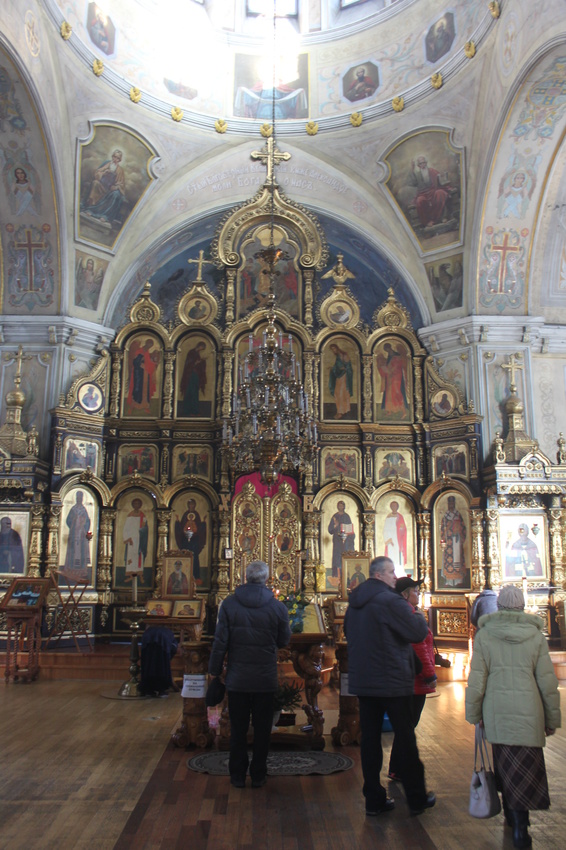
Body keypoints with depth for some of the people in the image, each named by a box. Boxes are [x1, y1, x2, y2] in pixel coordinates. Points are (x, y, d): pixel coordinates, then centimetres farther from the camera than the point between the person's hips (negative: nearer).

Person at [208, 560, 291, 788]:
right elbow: (284, 641, 3)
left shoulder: (229, 604, -9)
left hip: (237, 679, 0)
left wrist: (215, 671, 2)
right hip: (266, 680, 0)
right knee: (262, 730, 13)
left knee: (238, 730, 13)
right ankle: (258, 776, 21)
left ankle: (238, 775, 21)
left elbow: (220, 641, -7)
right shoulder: (278, 607, -8)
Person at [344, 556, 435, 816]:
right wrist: (418, 616, 2)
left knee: (369, 739, 10)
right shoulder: (390, 601, -18)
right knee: (405, 739, 6)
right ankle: (417, 799, 17)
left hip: (362, 681, 7)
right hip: (393, 682, -7)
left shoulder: (355, 603, 8)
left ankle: (374, 800, 16)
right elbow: (419, 633, -17)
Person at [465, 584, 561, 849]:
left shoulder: (484, 635, -2)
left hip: (497, 713, 1)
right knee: (525, 767, 6)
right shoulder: (535, 635, -2)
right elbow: (547, 681, 1)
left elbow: (476, 680, -1)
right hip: (529, 713, -1)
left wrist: (474, 713, 10)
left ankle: (512, 814, 26)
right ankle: (519, 826, 1)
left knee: (506, 765, 15)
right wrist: (552, 718, 11)